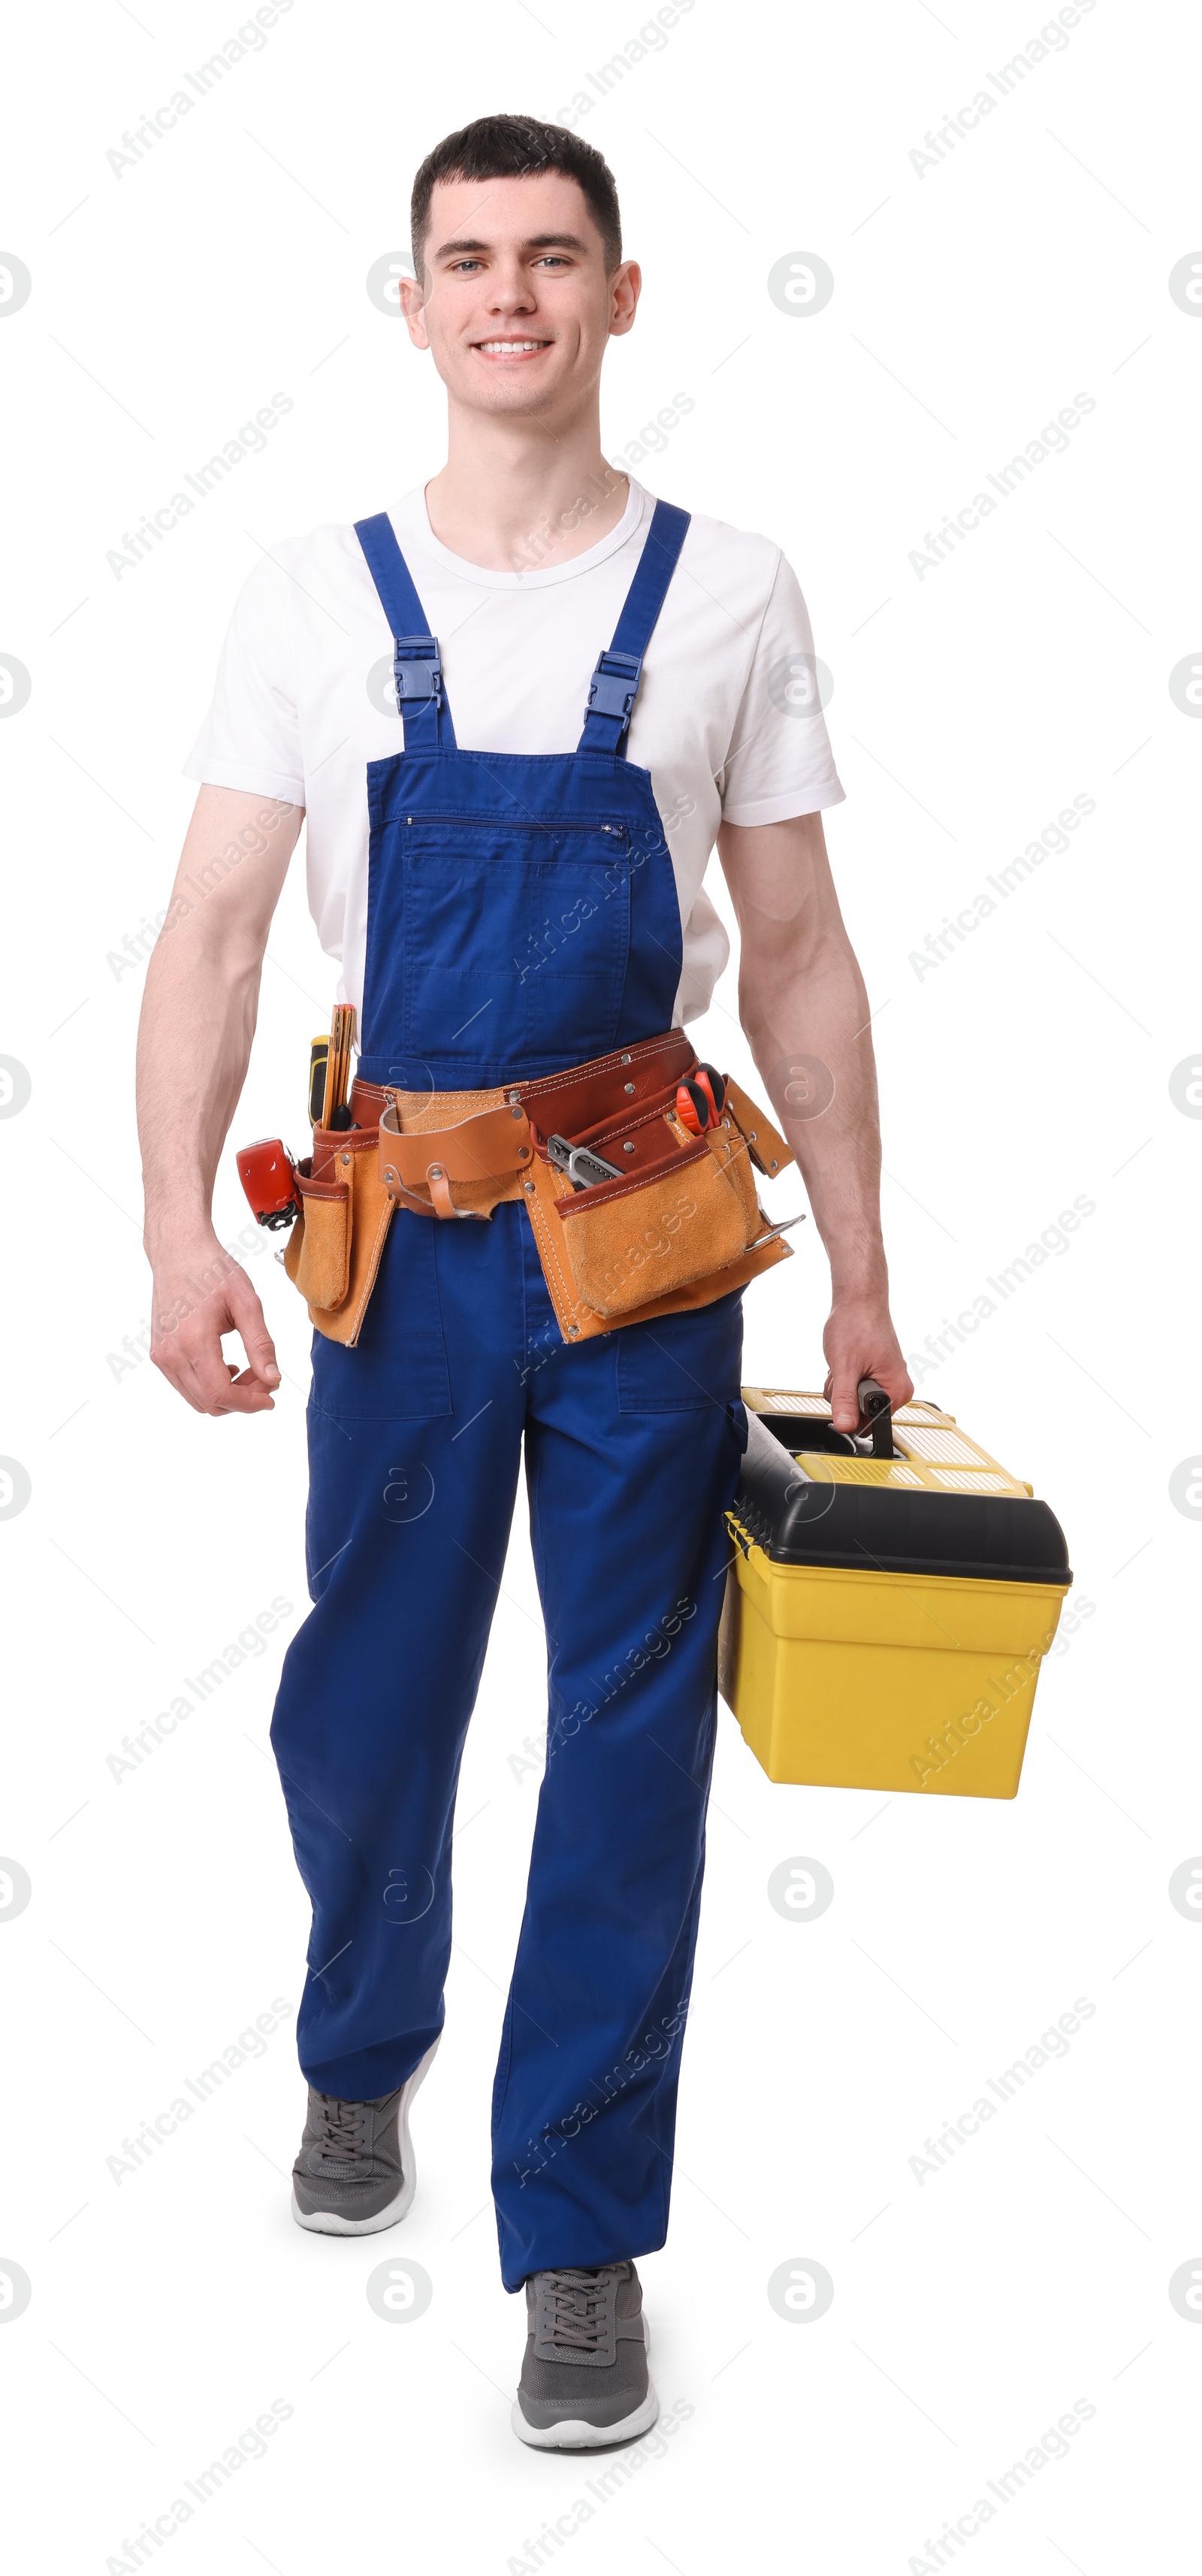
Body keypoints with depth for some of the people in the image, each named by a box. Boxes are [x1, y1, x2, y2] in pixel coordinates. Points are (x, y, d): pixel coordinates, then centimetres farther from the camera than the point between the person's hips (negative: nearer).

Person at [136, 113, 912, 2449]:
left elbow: (798, 961, 5)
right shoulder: (313, 599, 3)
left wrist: (861, 1278, 4)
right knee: (361, 1706, 13)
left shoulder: (727, 594, 3)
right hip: (406, 1237, 1)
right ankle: (361, 2059, 42)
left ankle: (579, 2233, 17)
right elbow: (213, 931, 1)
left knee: (629, 1729, 3)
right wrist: (180, 1227, -12)